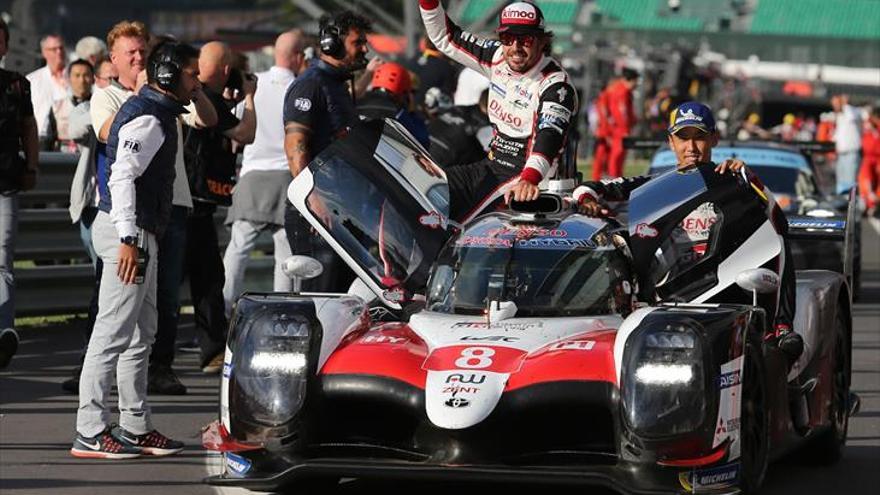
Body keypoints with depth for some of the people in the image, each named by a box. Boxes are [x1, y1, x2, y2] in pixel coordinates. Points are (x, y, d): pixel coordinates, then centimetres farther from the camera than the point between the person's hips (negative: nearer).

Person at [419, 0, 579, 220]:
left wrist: (529, 179, -54)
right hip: (490, 167, 9)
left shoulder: (556, 85, -19)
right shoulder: (498, 57, 4)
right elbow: (446, 38, 15)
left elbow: (549, 137, -36)